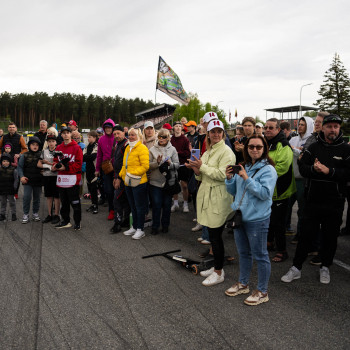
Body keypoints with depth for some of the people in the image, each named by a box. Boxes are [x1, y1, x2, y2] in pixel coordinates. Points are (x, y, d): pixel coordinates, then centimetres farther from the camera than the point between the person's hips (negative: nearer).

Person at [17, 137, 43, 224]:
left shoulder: (41, 155, -1)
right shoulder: (25, 155, 0)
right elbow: (20, 166, 3)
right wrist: (21, 176, -8)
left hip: (38, 180, 1)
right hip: (27, 180, -1)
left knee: (37, 198, 11)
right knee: (27, 197, -8)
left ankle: (35, 213, 25)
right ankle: (25, 214, 6)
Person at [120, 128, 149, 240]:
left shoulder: (142, 148, -11)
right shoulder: (128, 148, 15)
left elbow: (145, 166, -19)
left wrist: (132, 173, -21)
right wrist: (122, 174, 6)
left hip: (138, 182, -8)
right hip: (128, 183, 8)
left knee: (139, 206, 1)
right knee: (133, 206, 17)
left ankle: (140, 229, 10)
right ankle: (134, 227, 28)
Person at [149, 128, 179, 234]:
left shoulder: (172, 149, 2)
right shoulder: (152, 149, 2)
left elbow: (177, 165, -2)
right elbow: (148, 165, -4)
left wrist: (170, 163, -22)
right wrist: (157, 163, -21)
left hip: (169, 181, 1)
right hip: (156, 181, -1)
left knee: (167, 204, 9)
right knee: (156, 204, 2)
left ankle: (165, 225, 24)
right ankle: (155, 226, 15)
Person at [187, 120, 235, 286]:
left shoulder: (226, 151, -10)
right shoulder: (208, 151, 17)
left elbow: (222, 175, -22)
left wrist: (202, 166, -19)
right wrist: (198, 171, 0)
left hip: (219, 198, -8)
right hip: (207, 196, 8)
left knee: (215, 236, -2)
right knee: (213, 234, 15)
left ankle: (219, 272, 12)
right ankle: (217, 267, 29)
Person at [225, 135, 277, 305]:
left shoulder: (268, 170, -11)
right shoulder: (243, 167, 9)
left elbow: (265, 193, -22)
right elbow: (233, 191, 13)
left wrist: (247, 179, -23)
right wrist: (230, 178, -6)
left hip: (257, 219, -7)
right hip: (239, 216, 7)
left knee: (260, 255, 5)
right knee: (243, 253, 21)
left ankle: (262, 292, 21)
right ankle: (243, 284, 38)